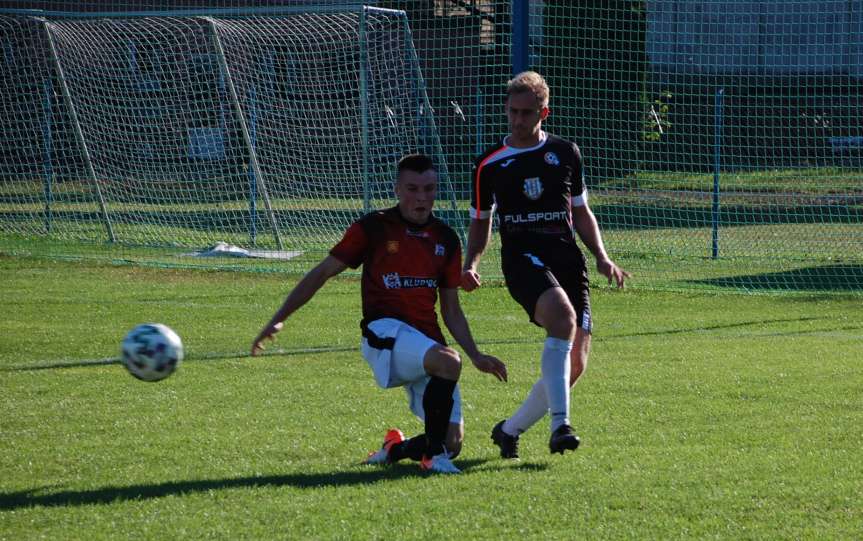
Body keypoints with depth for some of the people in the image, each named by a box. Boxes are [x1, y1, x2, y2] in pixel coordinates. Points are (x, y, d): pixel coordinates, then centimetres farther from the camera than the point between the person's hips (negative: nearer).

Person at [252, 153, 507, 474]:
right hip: (385, 332, -5)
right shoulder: (373, 228, 1)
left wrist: (476, 357, 11)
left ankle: (396, 449, 26)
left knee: (453, 441, -5)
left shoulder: (445, 239, 13)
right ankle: (433, 455, -23)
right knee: (448, 362, -37)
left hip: (427, 338, 5)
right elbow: (321, 273, 4)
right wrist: (279, 319, -3)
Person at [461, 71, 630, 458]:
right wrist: (471, 264, 0)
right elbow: (481, 222, 17)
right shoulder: (490, 165, 8)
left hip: (567, 256, 4)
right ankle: (560, 424, -38)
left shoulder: (565, 153, 13)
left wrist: (602, 257, 8)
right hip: (522, 256, -4)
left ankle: (510, 430, 16)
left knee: (575, 363, -3)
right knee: (562, 316, -35)